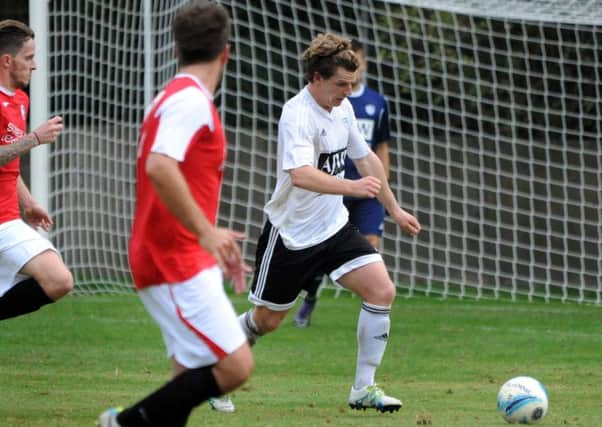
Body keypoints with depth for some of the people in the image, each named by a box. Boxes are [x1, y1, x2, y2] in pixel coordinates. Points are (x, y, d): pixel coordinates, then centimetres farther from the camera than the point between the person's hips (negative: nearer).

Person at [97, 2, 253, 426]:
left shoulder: (176, 98, 17)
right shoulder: (191, 100, -13)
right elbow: (159, 167, -30)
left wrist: (216, 246, 31)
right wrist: (206, 232, -30)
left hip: (177, 260, 10)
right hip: (178, 263, -10)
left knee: (192, 375, 9)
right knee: (235, 365, -13)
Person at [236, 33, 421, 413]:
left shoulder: (343, 107, 3)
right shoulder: (297, 115, -23)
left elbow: (366, 158, 19)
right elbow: (301, 174, -39)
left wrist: (394, 209, 23)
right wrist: (352, 187, -51)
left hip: (335, 227, 7)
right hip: (291, 235, -7)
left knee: (382, 290, -11)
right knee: (267, 320, 6)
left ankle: (364, 389, -4)